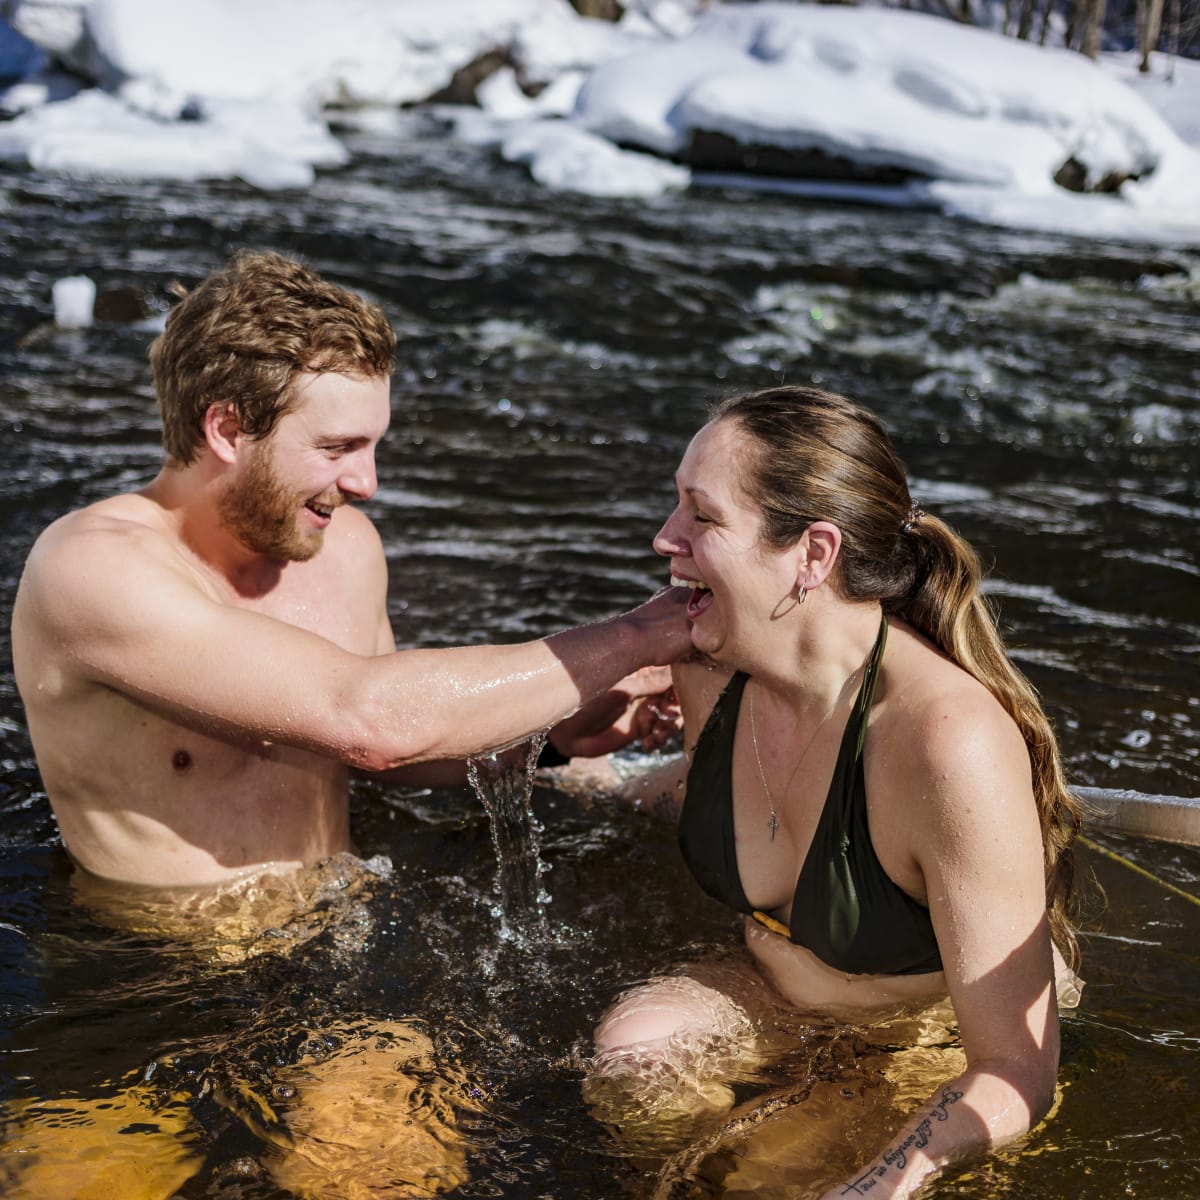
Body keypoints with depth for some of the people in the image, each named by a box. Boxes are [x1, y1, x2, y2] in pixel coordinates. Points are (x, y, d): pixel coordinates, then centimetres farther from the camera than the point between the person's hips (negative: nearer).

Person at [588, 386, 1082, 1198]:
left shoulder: (954, 744, -36)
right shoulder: (707, 671, -14)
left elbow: (1017, 1070, -32)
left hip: (950, 1058, -5)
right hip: (789, 996, 5)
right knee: (630, 1046, -20)